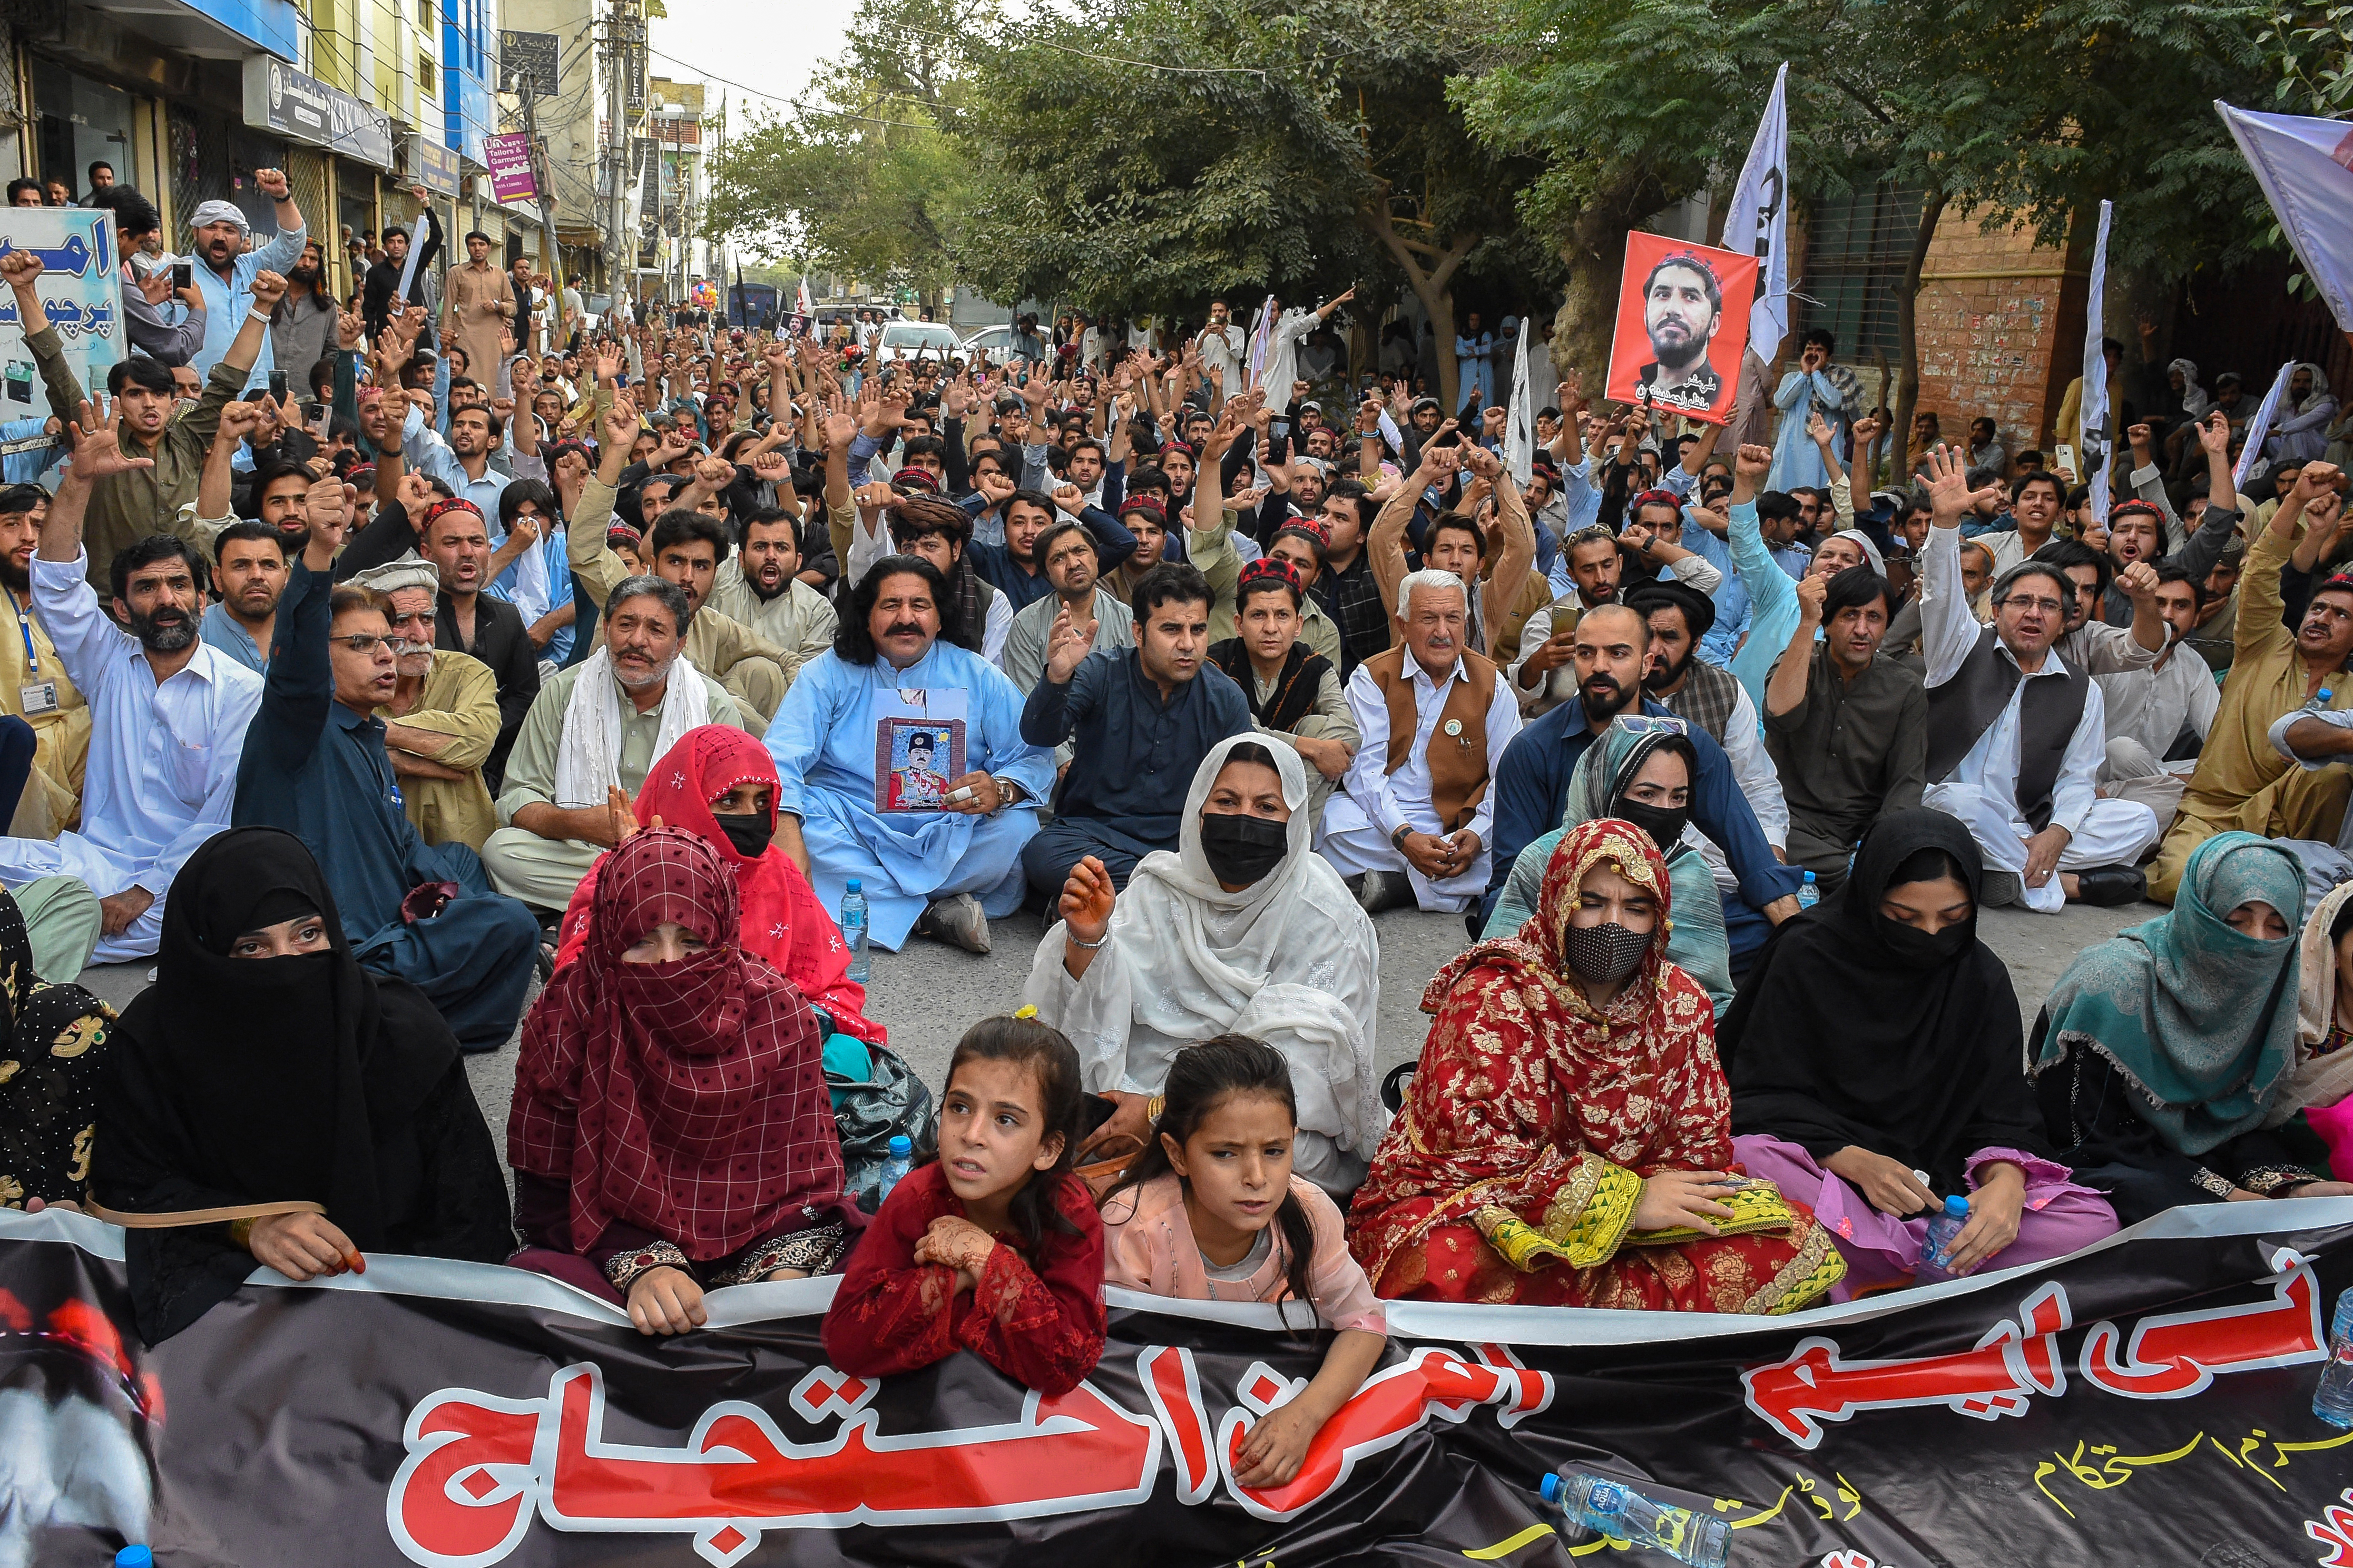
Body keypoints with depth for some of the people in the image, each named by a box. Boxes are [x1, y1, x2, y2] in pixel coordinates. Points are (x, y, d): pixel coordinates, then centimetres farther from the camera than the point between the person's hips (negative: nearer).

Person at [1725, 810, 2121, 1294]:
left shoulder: (1982, 978, 4)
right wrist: (1853, 1161, -24)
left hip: (1938, 1183, 3)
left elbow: (2003, 1114, 2)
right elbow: (1765, 1096, -6)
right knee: (1746, 1158, -36)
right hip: (1823, 1174, -3)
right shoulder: (1807, 957, -5)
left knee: (2093, 1224, -21)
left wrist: (2005, 1181, -22)